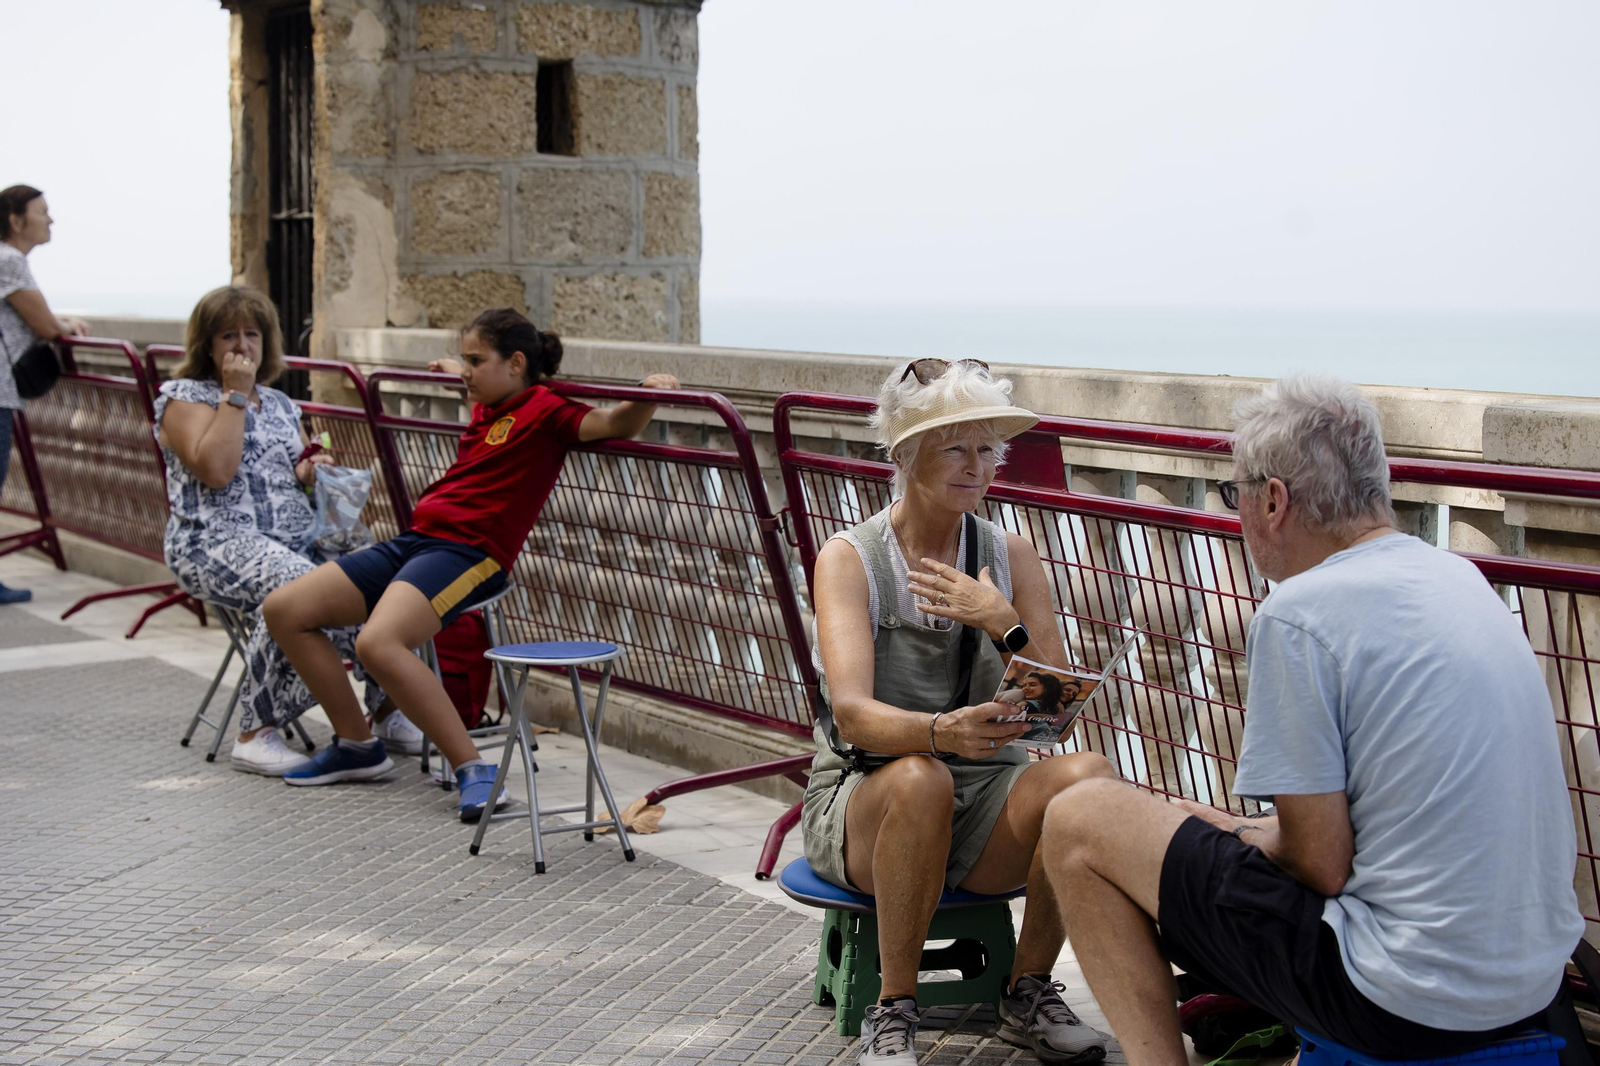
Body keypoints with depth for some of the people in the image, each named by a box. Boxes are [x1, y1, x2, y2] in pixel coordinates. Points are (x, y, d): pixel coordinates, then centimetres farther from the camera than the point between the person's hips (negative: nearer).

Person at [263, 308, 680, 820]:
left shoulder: (544, 409, -4)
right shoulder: (487, 406, 20)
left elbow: (613, 424, -17)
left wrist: (648, 396, -35)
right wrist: (455, 372, 62)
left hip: (469, 552, -10)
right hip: (414, 541, 10)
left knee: (379, 641, -36)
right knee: (284, 610, 4)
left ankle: (473, 768, -24)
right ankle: (356, 745, 14)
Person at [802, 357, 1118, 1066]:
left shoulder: (1011, 556, 5)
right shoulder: (849, 559, -6)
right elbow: (853, 713, -22)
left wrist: (1005, 624, -19)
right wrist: (943, 732, -42)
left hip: (985, 808, 3)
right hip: (863, 800, -3)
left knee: (1088, 773, -26)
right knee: (920, 778, -37)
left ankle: (1029, 991, -7)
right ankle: (892, 1009, -17)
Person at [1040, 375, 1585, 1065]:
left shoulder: (1299, 612, -17)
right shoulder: (1459, 576, 9)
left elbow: (1320, 864, -16)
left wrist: (1239, 837, 5)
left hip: (1408, 1005, -9)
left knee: (1079, 821, 1)